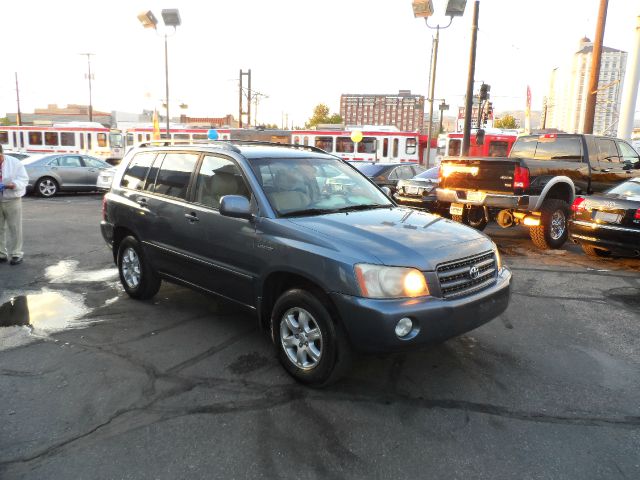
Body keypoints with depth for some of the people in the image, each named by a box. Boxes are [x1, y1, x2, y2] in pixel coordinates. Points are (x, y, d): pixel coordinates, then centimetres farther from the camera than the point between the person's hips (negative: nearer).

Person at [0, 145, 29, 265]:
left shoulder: (14, 162, -4)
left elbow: (23, 179, -8)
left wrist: (11, 185, -27)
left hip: (12, 200, -3)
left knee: (14, 228, 0)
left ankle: (16, 254, 8)